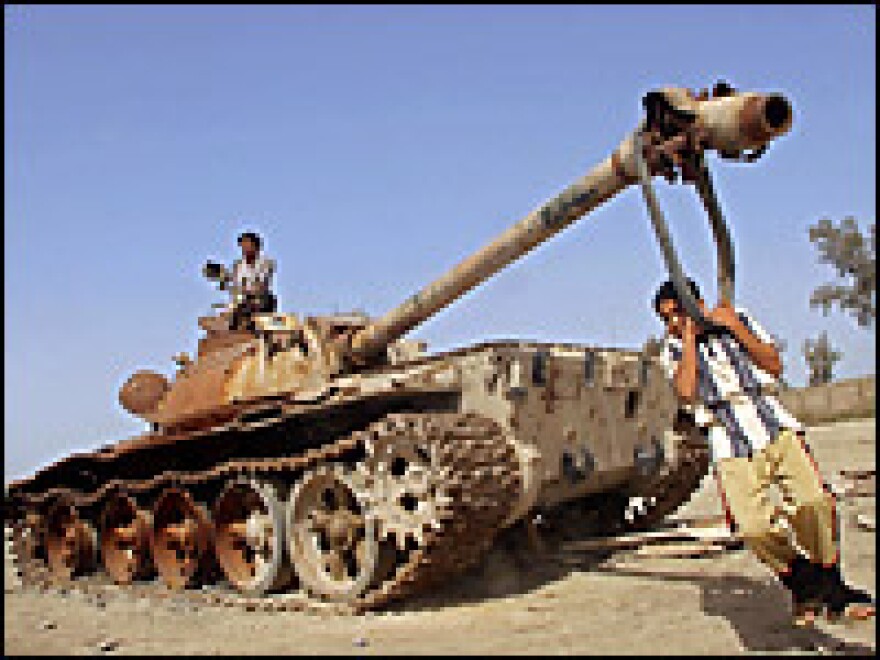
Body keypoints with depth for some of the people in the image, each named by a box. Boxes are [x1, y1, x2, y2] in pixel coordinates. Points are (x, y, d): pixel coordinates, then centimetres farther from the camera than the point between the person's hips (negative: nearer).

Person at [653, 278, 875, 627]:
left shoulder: (739, 319, 11)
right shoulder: (674, 348, 7)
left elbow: (774, 366, 3)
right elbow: (685, 392, -12)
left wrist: (735, 327, -5)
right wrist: (690, 336, -7)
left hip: (775, 430, 1)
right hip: (732, 449, -1)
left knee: (813, 501, -21)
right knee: (753, 527, -21)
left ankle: (832, 588, 2)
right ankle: (799, 577, 9)